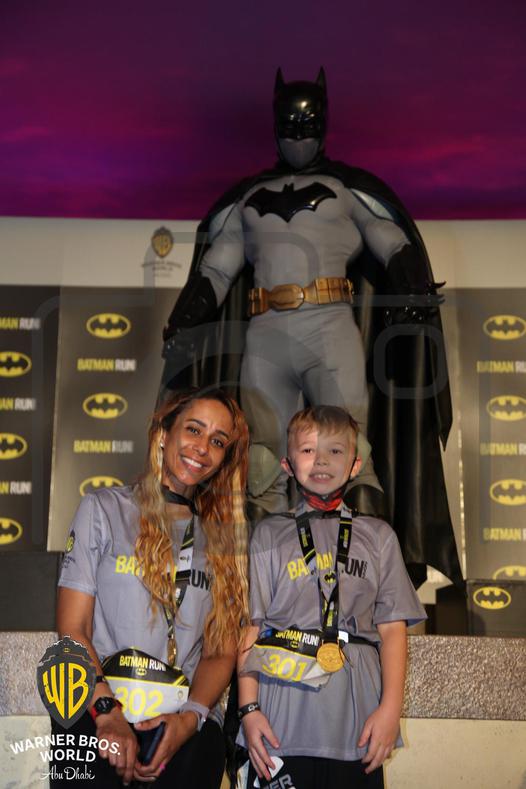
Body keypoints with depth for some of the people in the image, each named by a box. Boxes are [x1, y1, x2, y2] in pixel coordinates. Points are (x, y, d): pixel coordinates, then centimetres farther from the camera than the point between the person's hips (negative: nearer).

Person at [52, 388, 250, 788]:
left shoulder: (224, 538, 14)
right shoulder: (104, 509, 6)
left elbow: (222, 651, 8)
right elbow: (72, 630, 0)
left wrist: (191, 716, -9)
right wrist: (108, 712, -12)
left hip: (190, 727, 3)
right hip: (96, 719, -2)